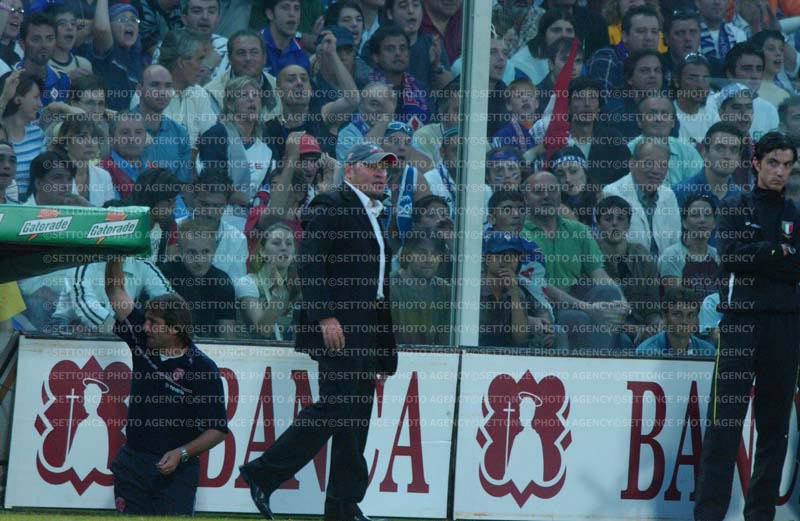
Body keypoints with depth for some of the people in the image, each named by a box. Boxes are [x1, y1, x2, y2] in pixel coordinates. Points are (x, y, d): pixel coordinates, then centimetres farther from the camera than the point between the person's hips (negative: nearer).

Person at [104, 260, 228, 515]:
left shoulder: (203, 369, -9)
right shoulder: (142, 344, 4)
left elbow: (218, 429, -8)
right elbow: (115, 290, 9)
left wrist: (182, 454, -20)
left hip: (175, 470, -5)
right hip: (131, 464, 5)